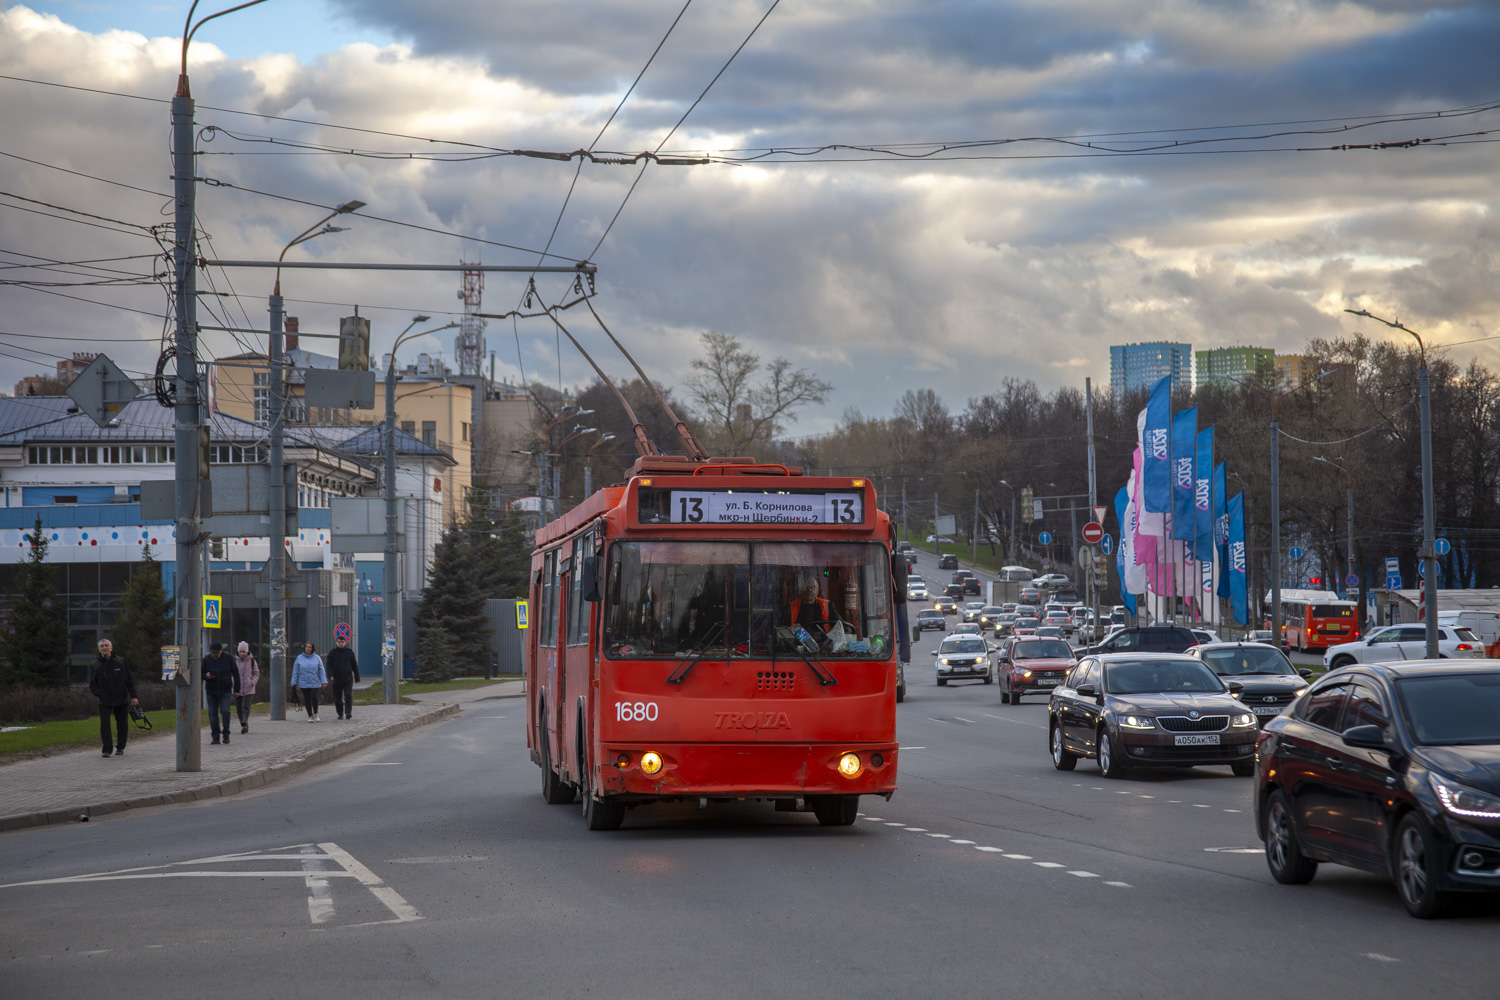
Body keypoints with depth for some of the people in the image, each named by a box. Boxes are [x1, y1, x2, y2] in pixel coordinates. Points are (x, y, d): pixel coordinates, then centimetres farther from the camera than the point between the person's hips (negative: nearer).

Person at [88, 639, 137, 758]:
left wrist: (133, 696, 0)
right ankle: (107, 749, -9)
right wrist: (99, 694, -5)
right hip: (104, 701, 0)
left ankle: (120, 748, 19)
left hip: (122, 700, 0)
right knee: (104, 723, -14)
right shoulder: (95, 665, 7)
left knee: (122, 725, 4)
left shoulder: (120, 662, 5)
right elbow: (92, 684, 14)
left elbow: (130, 680, 7)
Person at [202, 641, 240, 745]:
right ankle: (215, 737, 8)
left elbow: (235, 674, 2)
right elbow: (200, 673, 3)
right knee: (213, 714, 1)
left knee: (225, 711, -15)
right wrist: (206, 676, -21)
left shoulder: (229, 658, -6)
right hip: (211, 691, 2)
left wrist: (236, 689, -1)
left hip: (225, 691, -2)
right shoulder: (206, 659, -4)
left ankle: (226, 735, -2)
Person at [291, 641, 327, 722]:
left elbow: (321, 671, 4)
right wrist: (293, 682, 4)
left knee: (313, 697, -13)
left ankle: (315, 714, 8)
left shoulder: (317, 658, 3)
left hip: (314, 683, -1)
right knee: (307, 699, 3)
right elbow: (295, 671, 7)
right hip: (303, 683, 1)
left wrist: (324, 682, -2)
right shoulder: (299, 658, 4)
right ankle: (310, 716, 13)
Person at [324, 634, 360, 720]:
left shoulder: (349, 652, 9)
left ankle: (348, 712, -19)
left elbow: (354, 665, 14)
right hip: (336, 680, 1)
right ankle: (340, 714, 16)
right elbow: (329, 665, 0)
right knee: (338, 698, 5)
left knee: (348, 695, -15)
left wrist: (357, 677, 13)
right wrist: (330, 676, -16)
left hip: (348, 679, -1)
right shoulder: (332, 653, 6)